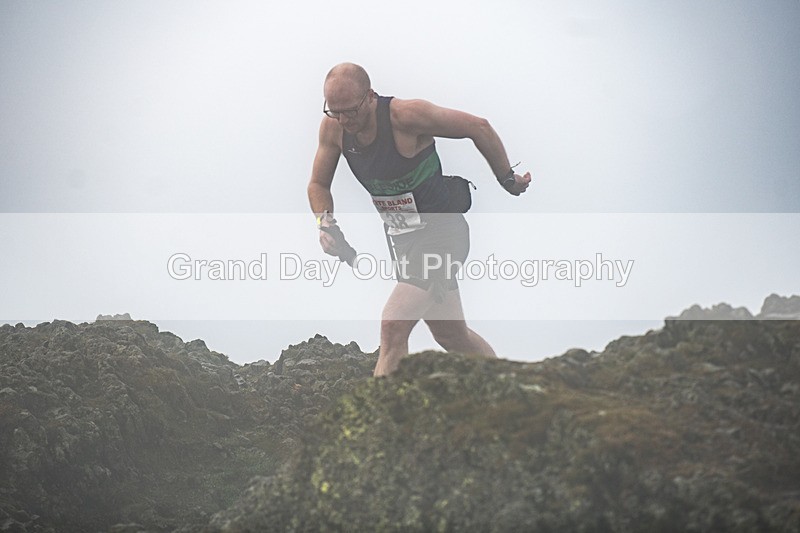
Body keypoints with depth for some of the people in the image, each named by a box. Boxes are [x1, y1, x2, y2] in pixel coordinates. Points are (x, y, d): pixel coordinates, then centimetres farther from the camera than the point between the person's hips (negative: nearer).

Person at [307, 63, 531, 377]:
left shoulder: (406, 115, -24)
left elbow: (478, 128, -13)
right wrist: (325, 223, -10)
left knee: (393, 326, -22)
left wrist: (508, 179, -2)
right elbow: (318, 184, 10)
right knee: (451, 336, 17)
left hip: (442, 233, -7)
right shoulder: (333, 127, -5)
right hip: (403, 240, 7)